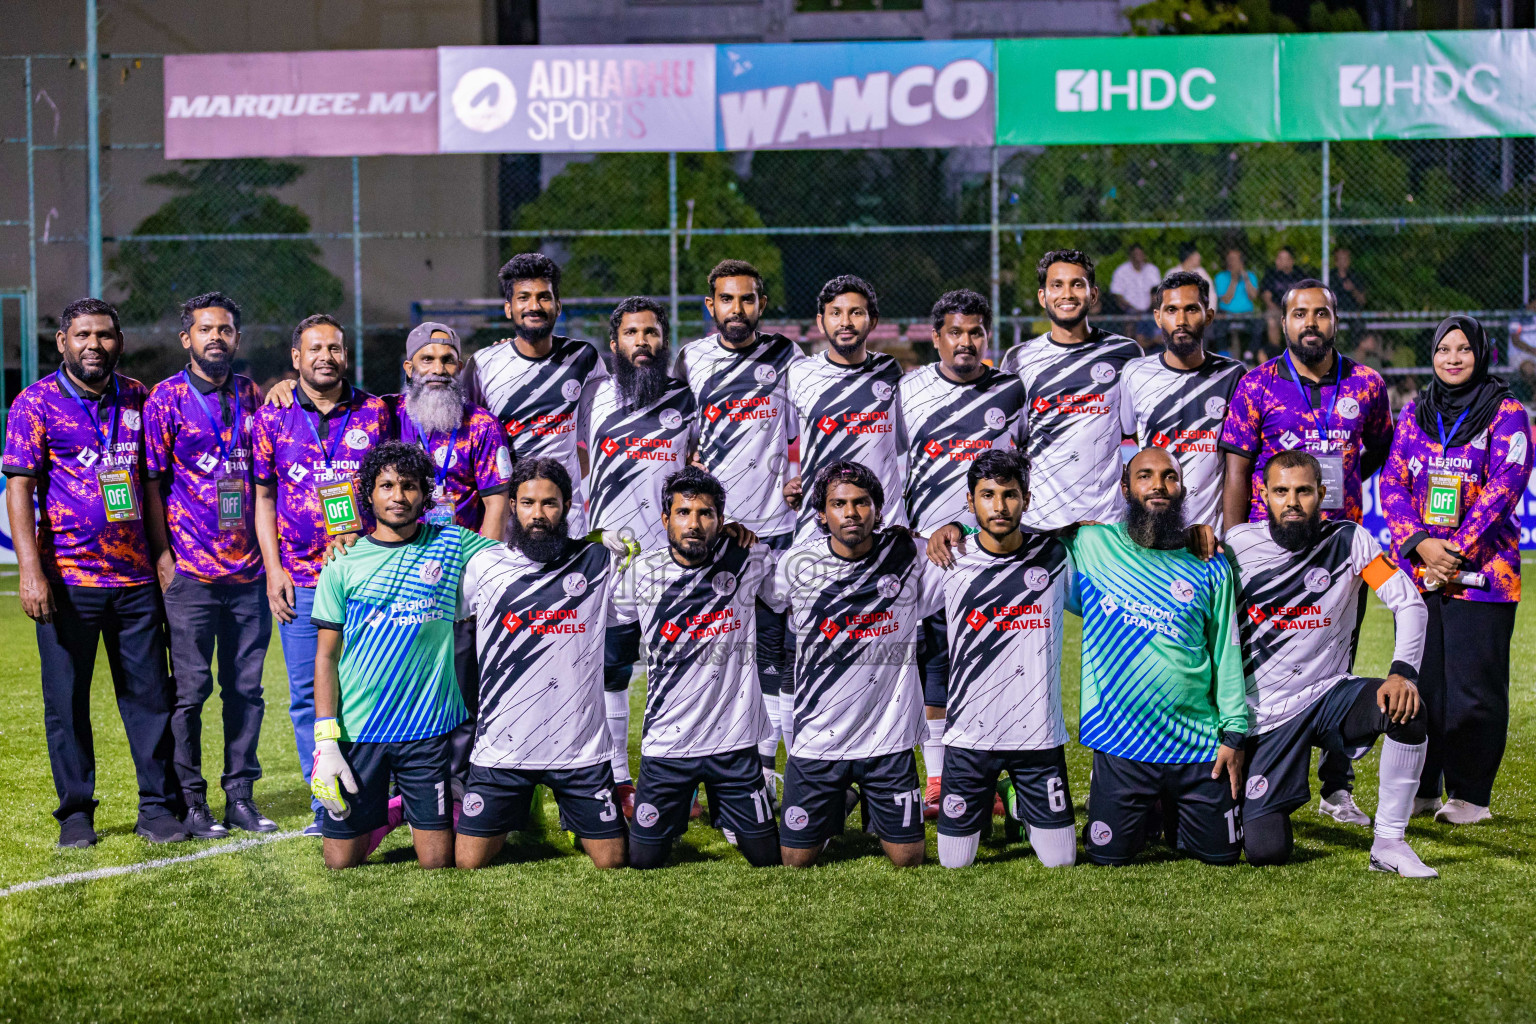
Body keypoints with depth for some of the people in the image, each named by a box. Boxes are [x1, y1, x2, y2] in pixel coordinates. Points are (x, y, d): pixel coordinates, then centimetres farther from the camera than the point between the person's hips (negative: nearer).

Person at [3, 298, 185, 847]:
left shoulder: (138, 399, 10)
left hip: (136, 577, 3)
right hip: (68, 579, -3)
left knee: (149, 694, 4)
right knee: (67, 701, 3)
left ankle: (158, 807, 13)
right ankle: (76, 812, 15)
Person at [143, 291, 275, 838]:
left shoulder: (252, 397, 11)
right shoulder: (166, 399, 0)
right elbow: (152, 483, -2)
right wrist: (163, 556, -6)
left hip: (248, 570, 4)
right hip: (191, 572, -4)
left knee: (246, 687, 7)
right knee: (190, 689, 0)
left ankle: (241, 796, 15)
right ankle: (190, 800, 8)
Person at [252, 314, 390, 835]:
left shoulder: (375, 412, 7)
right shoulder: (273, 417, 6)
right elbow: (263, 497, 10)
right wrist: (274, 568, 1)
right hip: (300, 580, 1)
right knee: (309, 693, 1)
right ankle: (326, 806, 9)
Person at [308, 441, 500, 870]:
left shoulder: (451, 545, 4)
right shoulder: (342, 567, 2)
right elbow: (326, 657, 2)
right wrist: (325, 742, -6)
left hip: (430, 727, 0)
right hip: (358, 731, 0)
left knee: (438, 861, 0)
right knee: (341, 862, 3)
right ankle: (377, 814, 35)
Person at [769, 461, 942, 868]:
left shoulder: (910, 558, -6)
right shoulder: (797, 564, -5)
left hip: (888, 738, 0)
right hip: (816, 739, 0)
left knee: (908, 858, 5)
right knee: (796, 860, 6)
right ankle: (836, 807, 37)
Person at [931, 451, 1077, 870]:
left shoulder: (1054, 556, -3)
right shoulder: (951, 564, -4)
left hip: (1039, 734, 1)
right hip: (970, 735, -1)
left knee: (1061, 860, 5)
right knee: (955, 862, 6)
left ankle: (1024, 805, 37)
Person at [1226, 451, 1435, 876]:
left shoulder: (1347, 540, -5)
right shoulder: (1239, 544, -4)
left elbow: (1409, 602, -9)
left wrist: (1403, 672, -24)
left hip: (1329, 694, 1)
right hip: (1265, 713, -1)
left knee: (1405, 708, -32)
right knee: (1265, 851, -13)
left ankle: (1389, 842, -15)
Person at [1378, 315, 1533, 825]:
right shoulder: (1414, 413, 13)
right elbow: (1393, 482, 6)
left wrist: (1456, 552, -15)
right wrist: (1421, 544, -10)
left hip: (1480, 571, -4)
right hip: (1416, 567, 4)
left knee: (1473, 685, -4)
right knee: (1416, 682, 5)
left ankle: (1471, 794, 6)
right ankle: (1420, 788, 16)